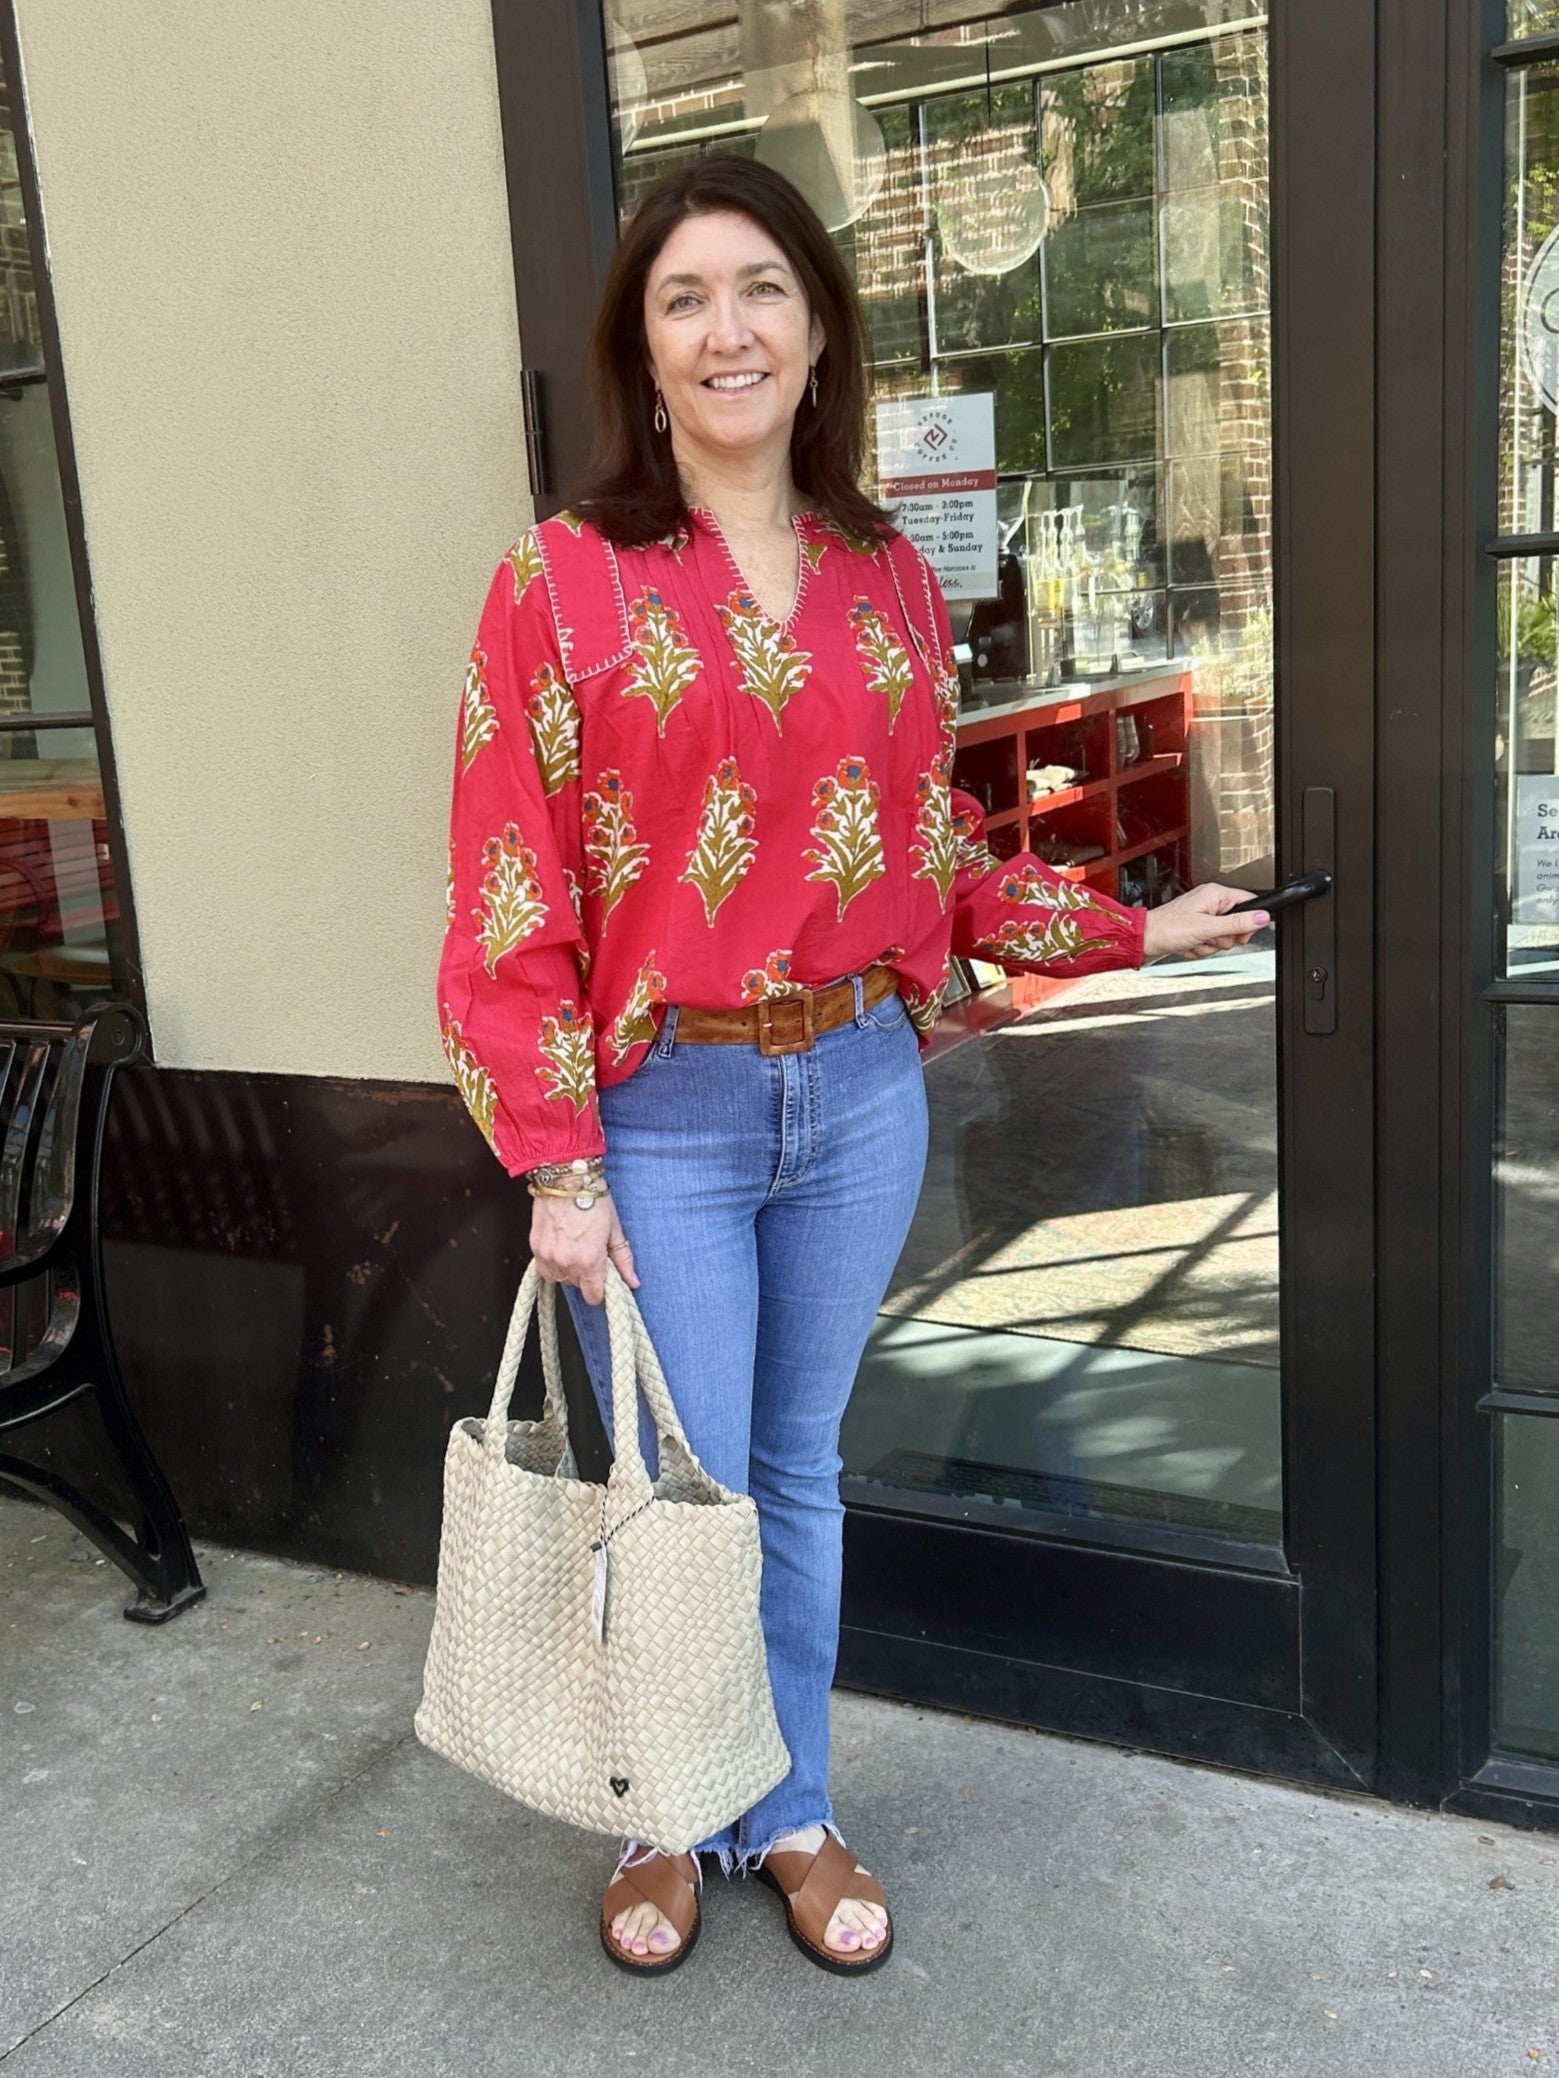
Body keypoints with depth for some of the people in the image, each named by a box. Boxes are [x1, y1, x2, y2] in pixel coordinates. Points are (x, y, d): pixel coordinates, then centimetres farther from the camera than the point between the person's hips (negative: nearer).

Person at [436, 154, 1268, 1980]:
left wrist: (1130, 932, 9)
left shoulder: (889, 580, 7)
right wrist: (555, 1166, -11)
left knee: (798, 1472, 16)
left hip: (860, 1094, 4)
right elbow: (507, 896, -8)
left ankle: (792, 1812, 36)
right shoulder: (562, 580, -6)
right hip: (663, 1114, -3)